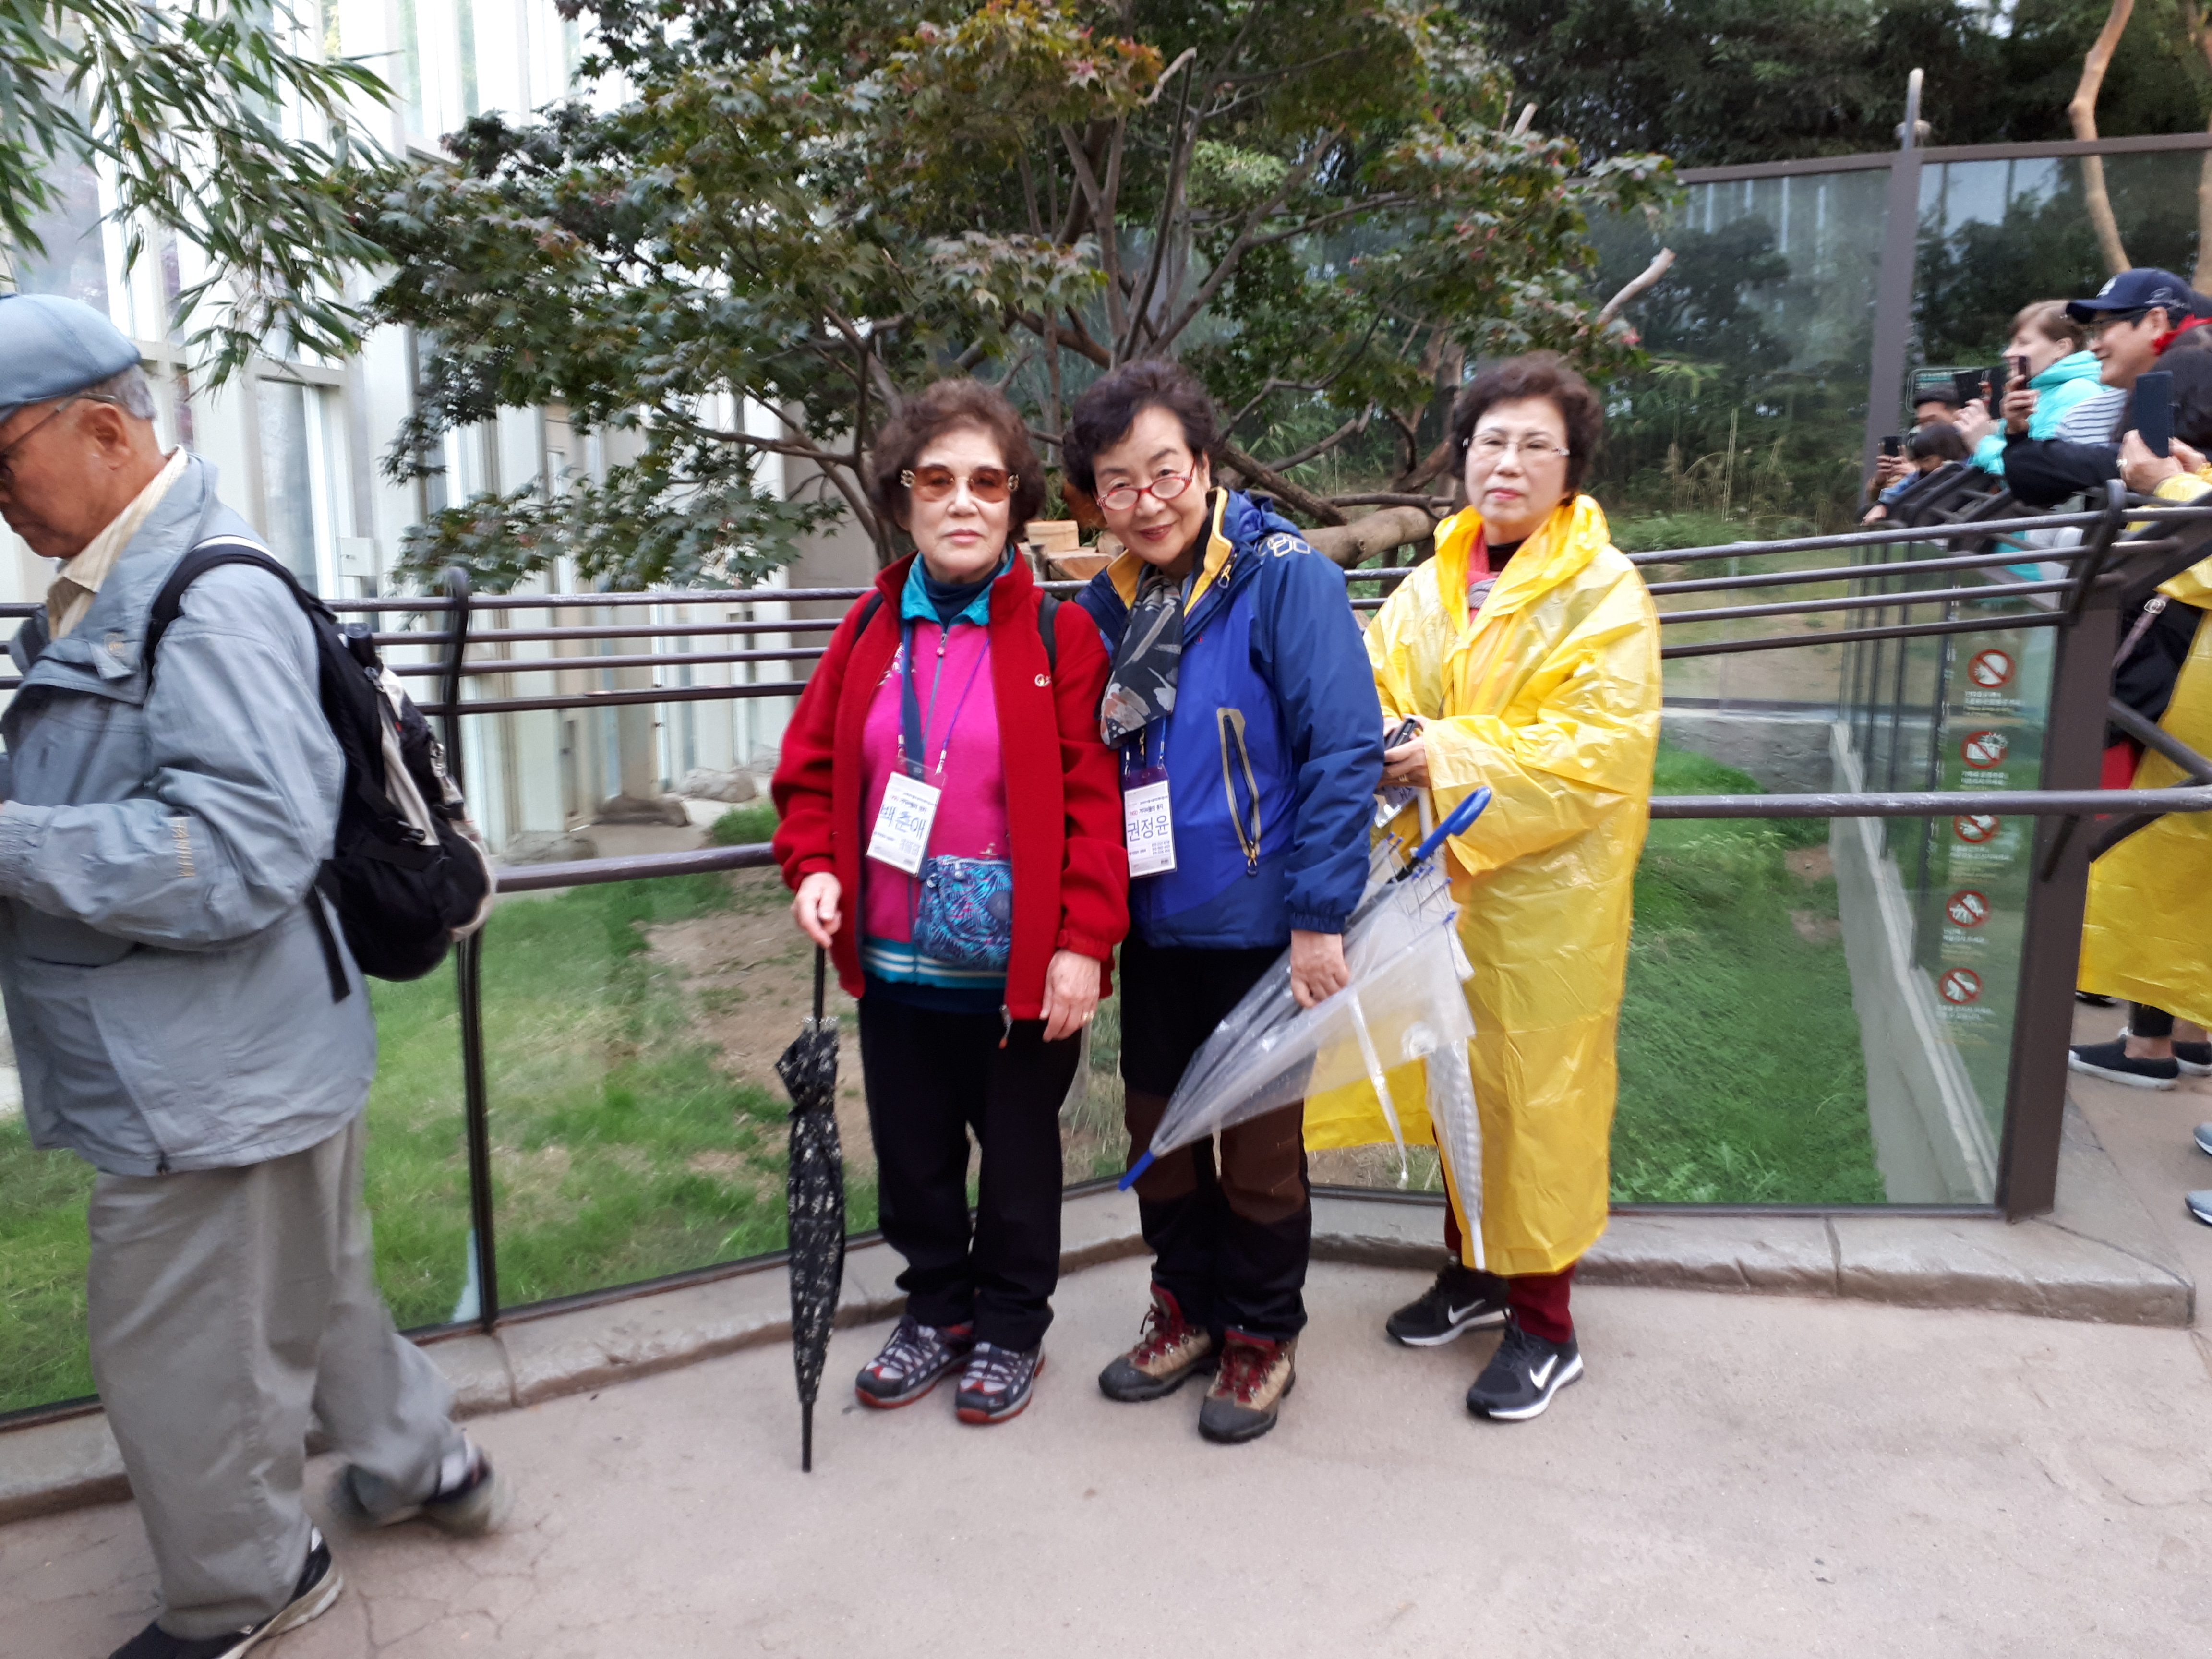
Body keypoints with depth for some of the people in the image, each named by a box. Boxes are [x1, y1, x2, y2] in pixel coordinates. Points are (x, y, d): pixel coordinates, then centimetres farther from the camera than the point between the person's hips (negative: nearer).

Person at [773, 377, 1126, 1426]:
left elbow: (1092, 798, -11)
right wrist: (813, 867, -6)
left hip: (1022, 973, -4)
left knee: (1018, 1157, 14)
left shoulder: (1059, 636, -8)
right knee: (912, 1155, 18)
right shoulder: (869, 633, 4)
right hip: (895, 967, 4)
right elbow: (813, 768, 11)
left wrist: (1083, 942, -16)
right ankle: (939, 1310, 41)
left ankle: (1012, 1329, 36)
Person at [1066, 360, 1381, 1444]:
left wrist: (1319, 917, -20)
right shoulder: (1104, 603, 4)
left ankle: (1262, 1333, 32)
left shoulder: (1287, 579, -14)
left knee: (1258, 1143, 10)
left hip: (1260, 926, -6)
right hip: (1154, 925, 6)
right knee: (1157, 1126, 18)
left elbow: (1345, 750, -17)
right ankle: (1186, 1306, 40)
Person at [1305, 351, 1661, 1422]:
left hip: (1547, 894, -6)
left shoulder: (1605, 592, -10)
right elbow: (1370, 689, 9)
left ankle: (1543, 1323, 21)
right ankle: (1474, 1268, 37)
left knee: (1538, 1094, 4)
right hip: (1444, 882, 6)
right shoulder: (1431, 588, 9)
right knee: (1456, 1078, 17)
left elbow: (1601, 751, -19)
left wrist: (1456, 760, -25)